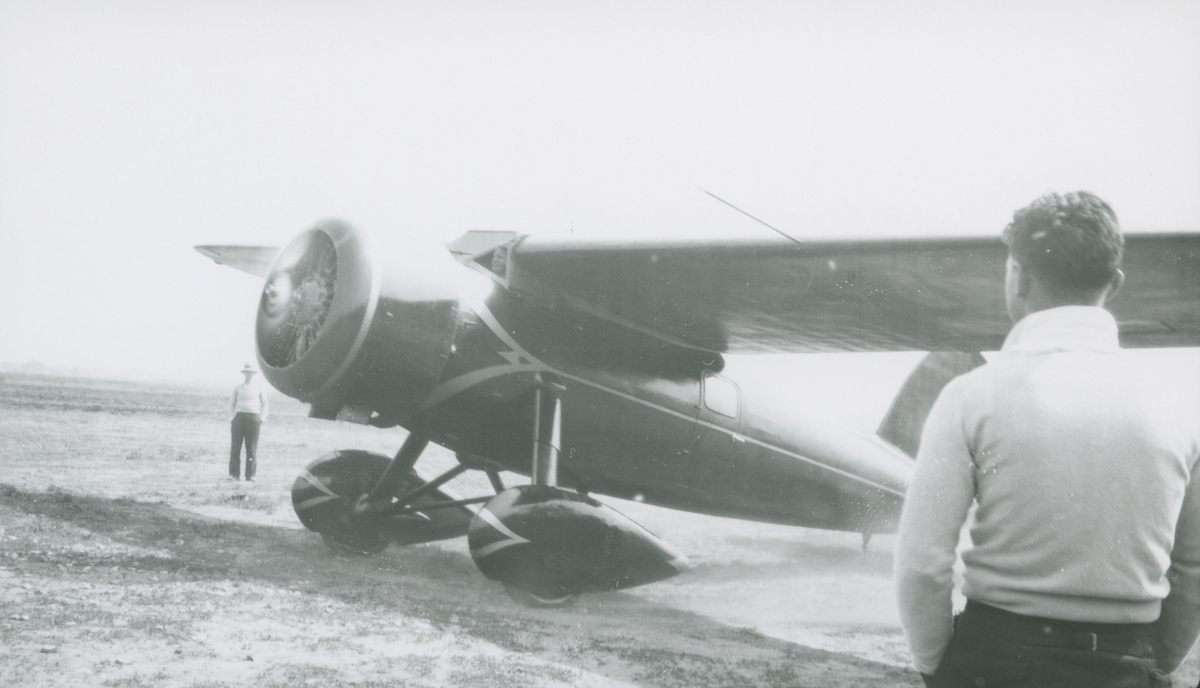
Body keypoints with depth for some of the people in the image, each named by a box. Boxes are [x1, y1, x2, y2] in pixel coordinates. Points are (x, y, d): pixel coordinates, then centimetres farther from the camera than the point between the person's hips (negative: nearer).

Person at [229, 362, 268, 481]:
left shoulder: (259, 389, 10)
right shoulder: (238, 388, 12)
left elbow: (264, 405, 13)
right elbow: (232, 404, 16)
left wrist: (261, 419, 2)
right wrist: (231, 420, 6)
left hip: (253, 418, -1)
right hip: (239, 417, 1)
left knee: (252, 448, -3)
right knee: (235, 447, -4)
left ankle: (250, 475, 1)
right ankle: (234, 474, -1)